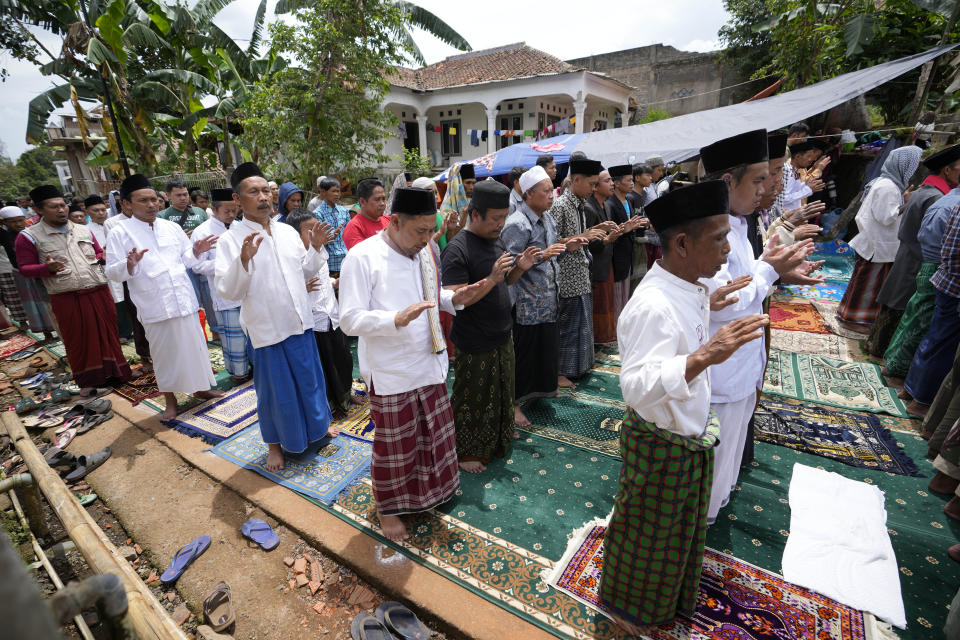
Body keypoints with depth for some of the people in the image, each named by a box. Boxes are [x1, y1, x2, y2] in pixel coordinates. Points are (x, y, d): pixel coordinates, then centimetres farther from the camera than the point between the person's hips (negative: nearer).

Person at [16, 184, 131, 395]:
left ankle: (112, 370, 25)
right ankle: (87, 379, 21)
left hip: (99, 291, 3)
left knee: (107, 332, 10)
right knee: (78, 338, 7)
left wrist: (104, 257, -2)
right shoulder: (29, 237, -1)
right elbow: (25, 268, 0)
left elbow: (99, 254, 21)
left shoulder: (83, 230, 10)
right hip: (67, 298, -3)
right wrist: (48, 268, -20)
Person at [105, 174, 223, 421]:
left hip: (184, 301, 4)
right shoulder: (121, 233, -2)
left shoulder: (172, 227, 10)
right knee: (164, 353, 6)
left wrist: (195, 251, -4)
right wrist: (129, 265, -25)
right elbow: (112, 273, -5)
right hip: (154, 306, -3)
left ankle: (200, 387, 31)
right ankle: (170, 399, 24)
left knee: (194, 344, 12)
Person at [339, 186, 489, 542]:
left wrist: (454, 298, -6)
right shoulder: (362, 257, -17)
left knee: (434, 434, 23)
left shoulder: (426, 251, 2)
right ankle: (388, 507, 40)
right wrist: (398, 319, -34)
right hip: (390, 374, -6)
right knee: (393, 445, 13)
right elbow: (350, 320, -20)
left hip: (430, 363, 6)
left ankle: (431, 489, 51)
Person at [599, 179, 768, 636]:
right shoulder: (654, 306, -33)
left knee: (679, 527, 31)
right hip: (661, 445, -9)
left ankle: (667, 599, 59)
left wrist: (705, 304, 2)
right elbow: (637, 387, -39)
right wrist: (707, 355, -47)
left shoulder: (685, 287, -3)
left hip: (689, 434, 9)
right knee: (646, 532, 16)